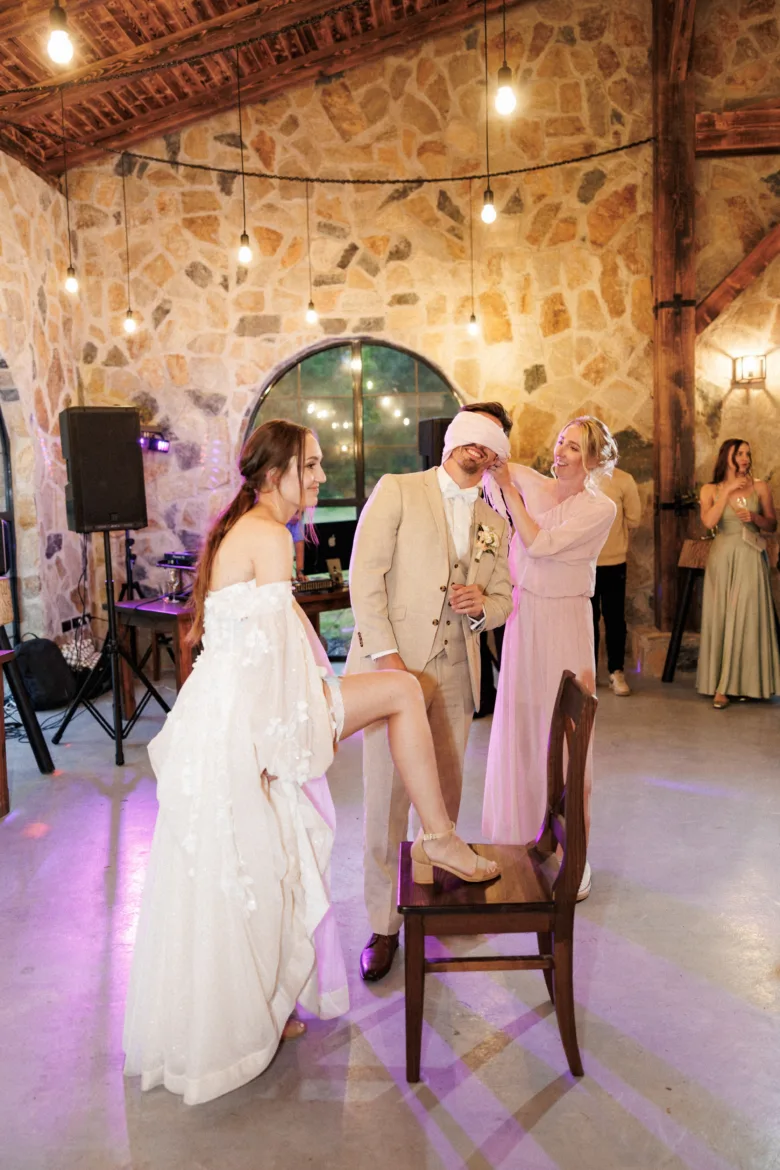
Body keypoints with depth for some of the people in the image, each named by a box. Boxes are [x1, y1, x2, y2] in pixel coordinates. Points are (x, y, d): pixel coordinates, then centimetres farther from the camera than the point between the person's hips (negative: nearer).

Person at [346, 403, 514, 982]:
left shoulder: (494, 524, 16)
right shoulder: (397, 491, 0)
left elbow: (504, 601, 19)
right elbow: (365, 576, -7)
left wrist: (482, 606, -5)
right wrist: (386, 654, -14)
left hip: (455, 674, 5)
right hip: (393, 665, -4)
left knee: (445, 797, 12)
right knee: (387, 799, -2)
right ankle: (383, 925, 13)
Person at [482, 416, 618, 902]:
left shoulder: (600, 508, -8)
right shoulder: (532, 484, 3)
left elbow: (540, 543, -18)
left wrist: (508, 487, -17)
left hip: (565, 625, -4)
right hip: (522, 619, 4)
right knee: (518, 727, 10)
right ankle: (523, 836, 27)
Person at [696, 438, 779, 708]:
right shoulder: (711, 489, 3)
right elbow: (708, 521, -14)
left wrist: (755, 518, -10)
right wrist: (728, 490, -13)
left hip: (750, 557, 0)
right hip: (722, 556, 0)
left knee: (745, 619, -4)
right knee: (721, 619, 2)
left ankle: (744, 683, 4)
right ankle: (721, 682, 10)